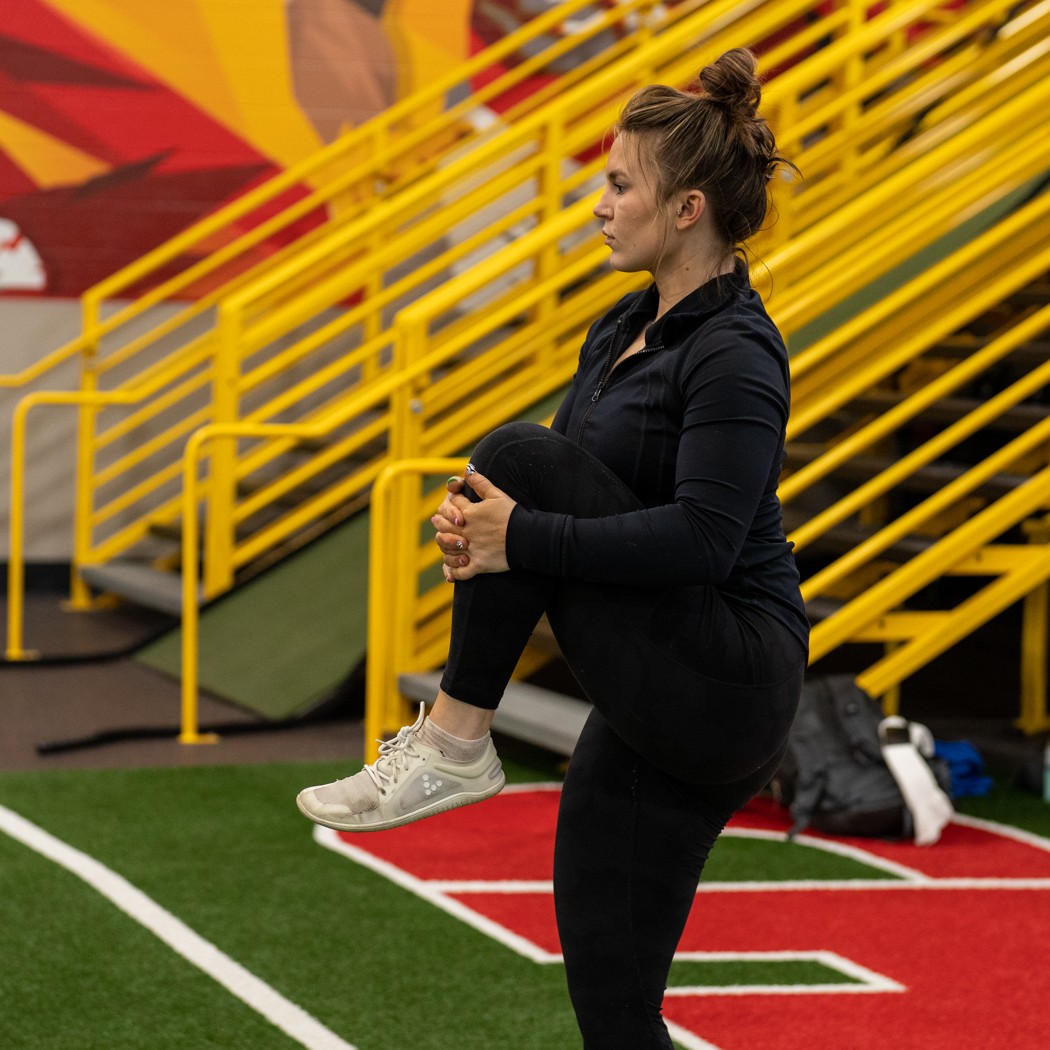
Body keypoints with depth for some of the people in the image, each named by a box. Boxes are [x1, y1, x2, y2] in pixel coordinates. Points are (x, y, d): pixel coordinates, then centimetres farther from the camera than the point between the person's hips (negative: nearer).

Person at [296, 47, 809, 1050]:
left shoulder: (733, 355, -14)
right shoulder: (624, 329, 14)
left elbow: (703, 540, -25)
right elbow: (587, 504, 19)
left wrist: (520, 536, -25)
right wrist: (479, 518, -3)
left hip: (723, 687, -9)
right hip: (657, 712, 9)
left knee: (518, 454, -17)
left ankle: (452, 745, -9)